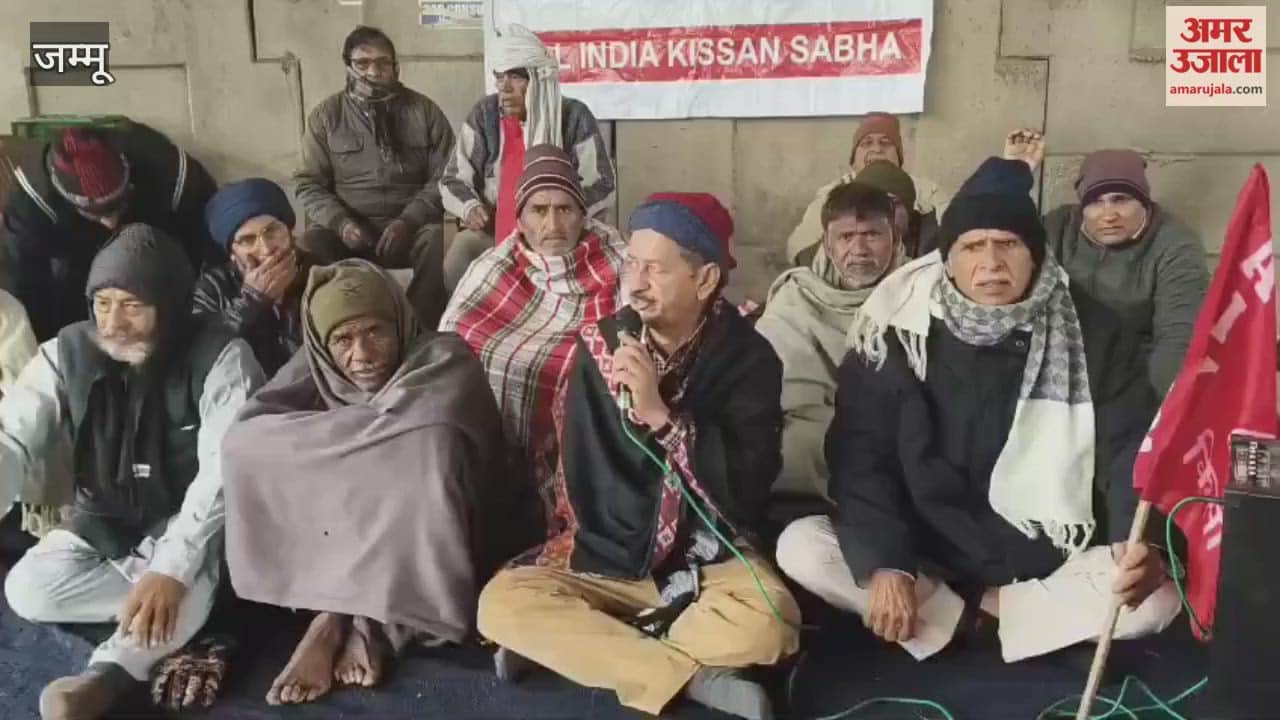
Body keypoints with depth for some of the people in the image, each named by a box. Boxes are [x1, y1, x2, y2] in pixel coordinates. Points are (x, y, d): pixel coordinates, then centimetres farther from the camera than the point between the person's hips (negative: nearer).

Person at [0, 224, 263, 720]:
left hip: (188, 519, -5)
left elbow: (224, 468, -29)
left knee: (185, 588, -35)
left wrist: (173, 568, -38)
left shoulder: (219, 359, -21)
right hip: (102, 521, 5)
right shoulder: (65, 354, -8)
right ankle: (187, 605, -13)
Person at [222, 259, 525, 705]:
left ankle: (336, 620, -23)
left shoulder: (443, 358, -12)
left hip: (425, 546, -4)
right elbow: (244, 433, -14)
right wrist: (355, 434, -23)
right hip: (336, 535, 4)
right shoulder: (316, 368, -1)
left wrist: (325, 435, -17)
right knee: (250, 448, -16)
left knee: (430, 442, -32)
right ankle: (360, 616, -21)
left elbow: (425, 426, -30)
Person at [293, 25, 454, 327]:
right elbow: (309, 185, 5)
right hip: (347, 225, 1)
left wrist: (408, 220, -16)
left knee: (436, 240, -33)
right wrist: (340, 223, -15)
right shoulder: (326, 115, 7)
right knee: (306, 248, -29)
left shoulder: (424, 111, 5)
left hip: (411, 224, 0)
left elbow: (444, 177, 1)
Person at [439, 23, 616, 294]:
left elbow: (601, 187, -2)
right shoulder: (484, 115, 2)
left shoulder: (574, 118, -5)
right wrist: (470, 207, -13)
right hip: (493, 235, 2)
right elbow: (453, 180, 9)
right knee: (459, 256, -25)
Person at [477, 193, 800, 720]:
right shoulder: (599, 345, -4)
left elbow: (746, 491, -21)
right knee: (502, 603, -22)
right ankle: (691, 677, -22)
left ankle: (573, 647, -17)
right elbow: (570, 464, 5)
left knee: (767, 620, -33)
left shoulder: (748, 359, -11)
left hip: (706, 560, -2)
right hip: (602, 556, 3)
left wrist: (659, 414, -29)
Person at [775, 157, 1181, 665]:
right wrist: (884, 563, -24)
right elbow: (860, 454, -11)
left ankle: (963, 615, -13)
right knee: (800, 547, -23)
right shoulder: (899, 329, -8)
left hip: (1047, 562, 1)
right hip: (925, 554, 0)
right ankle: (982, 616, -15)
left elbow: (1131, 448, -7)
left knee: (1156, 595, -27)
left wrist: (1139, 540, -28)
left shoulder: (1091, 333, -6)